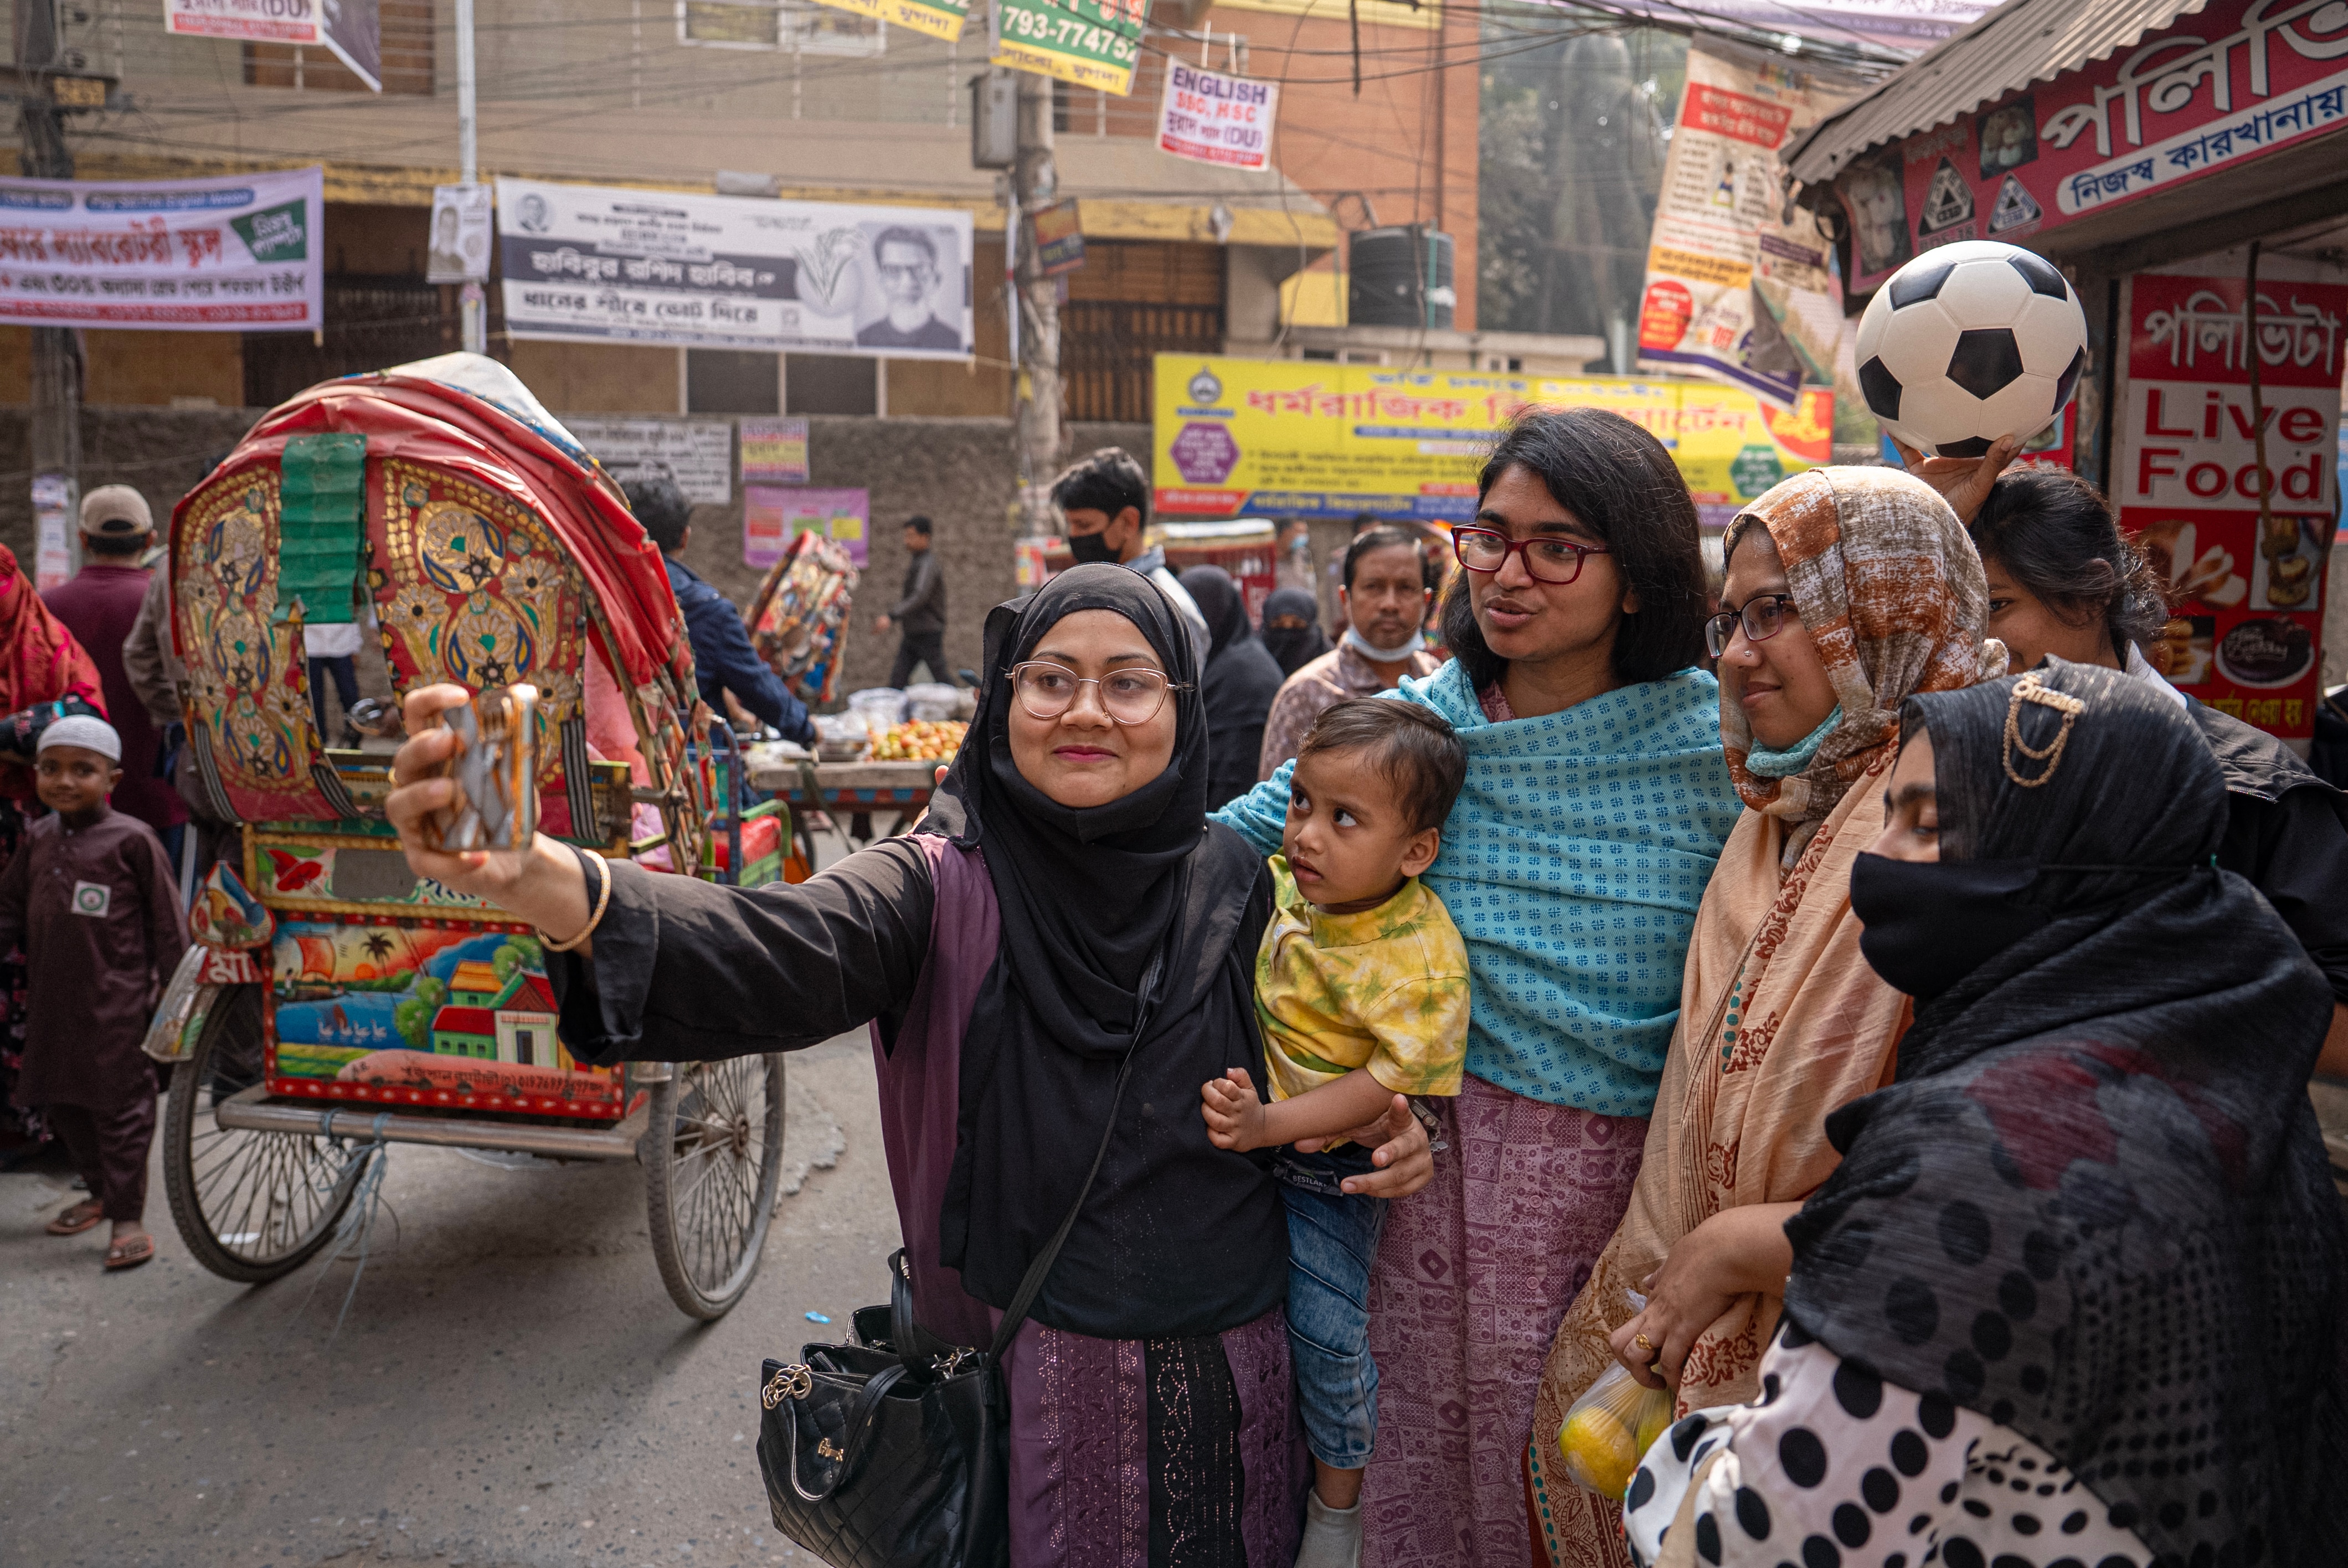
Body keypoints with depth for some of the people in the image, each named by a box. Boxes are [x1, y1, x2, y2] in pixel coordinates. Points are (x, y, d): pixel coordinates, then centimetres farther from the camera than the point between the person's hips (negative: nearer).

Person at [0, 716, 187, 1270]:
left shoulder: (132, 840, -10)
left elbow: (167, 922, -7)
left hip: (117, 1004, -7)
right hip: (54, 1000, 7)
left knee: (121, 1108, -1)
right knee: (59, 1103, 18)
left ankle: (128, 1218, 7)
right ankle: (102, 1192, 36)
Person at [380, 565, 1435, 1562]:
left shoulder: (1234, 883, -4)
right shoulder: (950, 884, -14)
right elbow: (787, 955, -34)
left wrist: (1370, 1134, -9)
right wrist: (551, 888, -52)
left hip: (1228, 1369, 3)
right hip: (1031, 1374, -3)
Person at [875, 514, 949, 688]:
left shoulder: (928, 564, -17)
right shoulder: (915, 560, 14)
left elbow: (920, 597, -30)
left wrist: (892, 616, -38)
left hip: (929, 633, -9)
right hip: (911, 633, 9)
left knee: (941, 678, 1)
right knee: (897, 678, 2)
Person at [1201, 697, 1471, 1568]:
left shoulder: (1425, 962, -30)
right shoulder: (1289, 878, -12)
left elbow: (1392, 1082, -27)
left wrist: (1268, 1126, -33)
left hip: (1330, 1165, -6)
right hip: (1249, 1116, 6)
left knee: (1324, 1329, 2)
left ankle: (1338, 1496, 31)